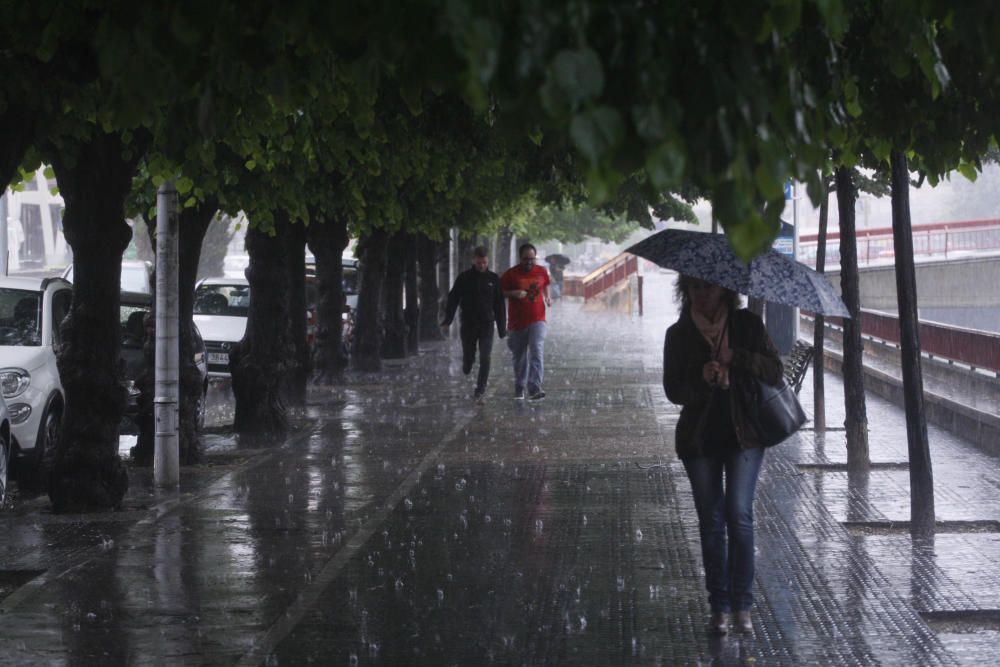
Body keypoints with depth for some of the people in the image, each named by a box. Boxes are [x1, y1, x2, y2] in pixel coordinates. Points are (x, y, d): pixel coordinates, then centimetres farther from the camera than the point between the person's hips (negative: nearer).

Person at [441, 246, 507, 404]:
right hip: (468, 324, 0)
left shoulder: (494, 279, 5)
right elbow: (453, 299, -1)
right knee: (468, 356, 6)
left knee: (485, 359, -9)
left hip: (487, 325, 0)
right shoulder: (464, 278, 1)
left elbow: (499, 305, 9)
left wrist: (502, 328, 8)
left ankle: (480, 392, -8)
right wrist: (447, 319, -14)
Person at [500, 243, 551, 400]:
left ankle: (534, 389, -27)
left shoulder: (541, 272, 5)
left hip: (537, 321, 0)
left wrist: (547, 297, 8)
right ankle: (519, 389, 32)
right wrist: (513, 293, -18)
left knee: (537, 353, -18)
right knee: (520, 357, 12)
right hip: (517, 323, 0)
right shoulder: (510, 274, -4)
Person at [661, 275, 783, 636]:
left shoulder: (748, 325, 0)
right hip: (700, 439, 1)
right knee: (711, 522, 3)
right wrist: (702, 379, -23)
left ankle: (741, 603, -4)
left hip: (743, 434, -1)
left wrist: (735, 358, -20)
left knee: (739, 514, -11)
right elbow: (673, 390, -2)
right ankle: (719, 606, 10)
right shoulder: (679, 334, 1)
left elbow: (774, 372, -5)